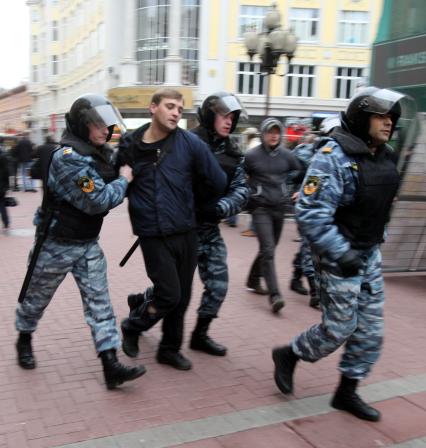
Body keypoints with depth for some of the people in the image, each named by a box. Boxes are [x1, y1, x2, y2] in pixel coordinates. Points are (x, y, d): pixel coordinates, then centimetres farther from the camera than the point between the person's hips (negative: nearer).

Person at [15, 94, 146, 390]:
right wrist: (123, 181, -14)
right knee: (37, 297, 15)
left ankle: (111, 366, 0)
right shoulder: (68, 158, -24)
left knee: (99, 301, 0)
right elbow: (98, 200, -27)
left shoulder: (101, 154, 3)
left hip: (89, 243, 7)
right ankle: (24, 340, 43)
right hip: (57, 243, -7)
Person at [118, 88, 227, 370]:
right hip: (153, 236, -2)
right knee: (169, 294, -7)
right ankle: (132, 326, 24)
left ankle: (170, 349, 33)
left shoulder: (190, 143, -5)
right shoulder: (129, 146, -3)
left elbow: (219, 184, -2)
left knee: (181, 297, 11)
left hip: (186, 233, 2)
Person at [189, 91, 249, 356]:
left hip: (209, 228, 6)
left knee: (218, 285, 6)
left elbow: (241, 190, -3)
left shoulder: (233, 154, 5)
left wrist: (220, 207, -21)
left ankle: (200, 335, 28)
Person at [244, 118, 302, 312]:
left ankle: (253, 279, 37)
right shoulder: (252, 155, -8)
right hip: (260, 208, -5)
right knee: (268, 250, -14)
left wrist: (285, 180, 8)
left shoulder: (287, 155, 2)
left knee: (269, 249, 16)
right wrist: (249, 193, 1)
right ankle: (275, 295, -15)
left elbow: (298, 171, 20)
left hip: (279, 207, 5)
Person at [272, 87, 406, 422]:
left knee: (371, 330, 10)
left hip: (370, 254, 8)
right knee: (340, 328, 0)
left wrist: (373, 246, 20)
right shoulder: (334, 157, -20)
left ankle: (347, 393, 26)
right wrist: (340, 253, -26)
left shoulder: (383, 157, 7)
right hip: (340, 255, -8)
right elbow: (310, 213, -25)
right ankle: (288, 355, 26)